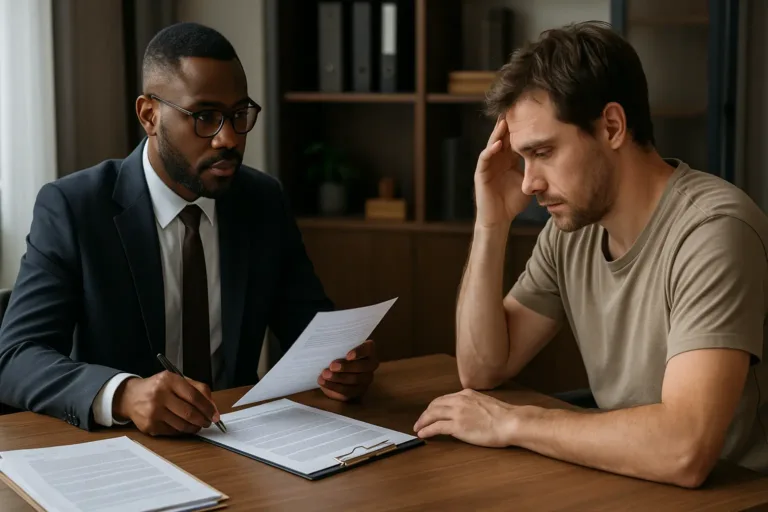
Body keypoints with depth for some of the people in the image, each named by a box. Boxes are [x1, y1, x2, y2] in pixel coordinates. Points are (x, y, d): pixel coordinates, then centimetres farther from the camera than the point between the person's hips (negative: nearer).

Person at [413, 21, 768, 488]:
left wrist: (510, 422, -21)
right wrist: (492, 225, -6)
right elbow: (482, 368, 5)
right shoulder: (572, 228, 0)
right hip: (627, 483, 6)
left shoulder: (712, 230, -22)